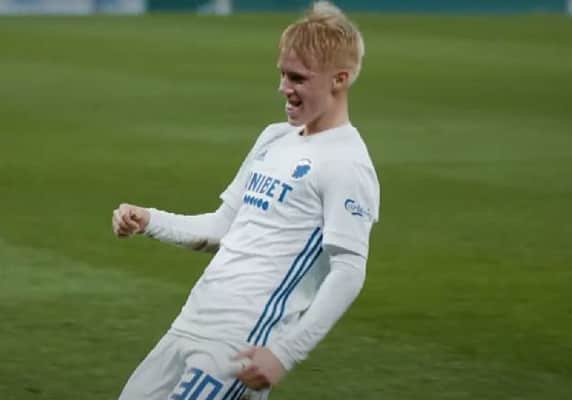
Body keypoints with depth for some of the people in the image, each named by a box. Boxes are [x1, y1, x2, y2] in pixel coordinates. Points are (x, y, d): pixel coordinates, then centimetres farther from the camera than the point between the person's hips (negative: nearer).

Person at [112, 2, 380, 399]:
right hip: (193, 323, 9)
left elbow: (348, 272, -18)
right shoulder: (274, 138, 15)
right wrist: (150, 221, 7)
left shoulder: (345, 165, -12)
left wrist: (285, 353, -23)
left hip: (242, 344, -9)